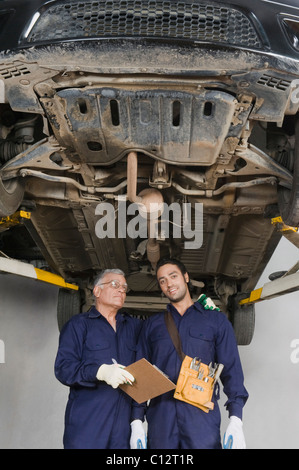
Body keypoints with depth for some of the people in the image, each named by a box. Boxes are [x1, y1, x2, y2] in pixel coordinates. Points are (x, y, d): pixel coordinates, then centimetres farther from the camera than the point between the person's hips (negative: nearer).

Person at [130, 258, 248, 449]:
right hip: (160, 413, 2)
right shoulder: (152, 324, 17)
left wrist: (235, 419, -7)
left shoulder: (216, 320, 11)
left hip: (202, 414, -2)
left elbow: (231, 369, 5)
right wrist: (137, 421, 3)